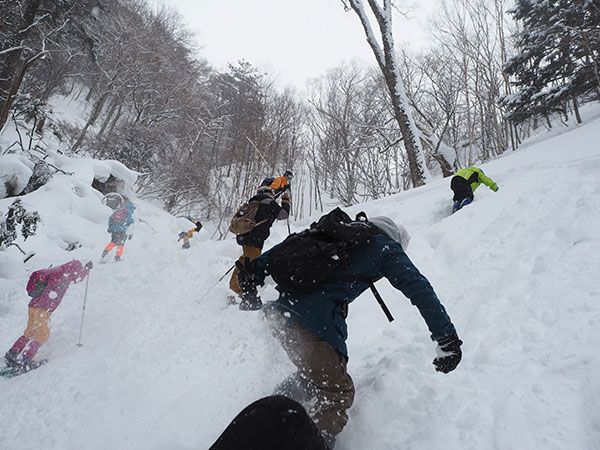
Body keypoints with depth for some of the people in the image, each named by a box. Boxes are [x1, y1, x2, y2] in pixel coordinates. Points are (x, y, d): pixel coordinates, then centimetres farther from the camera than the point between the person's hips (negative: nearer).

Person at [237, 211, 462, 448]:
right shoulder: (384, 246, 7)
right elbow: (418, 288, -2)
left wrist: (255, 270, 18)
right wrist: (447, 338, -1)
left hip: (279, 311, 8)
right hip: (313, 323, -7)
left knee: (314, 376, 27)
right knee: (337, 393, 9)